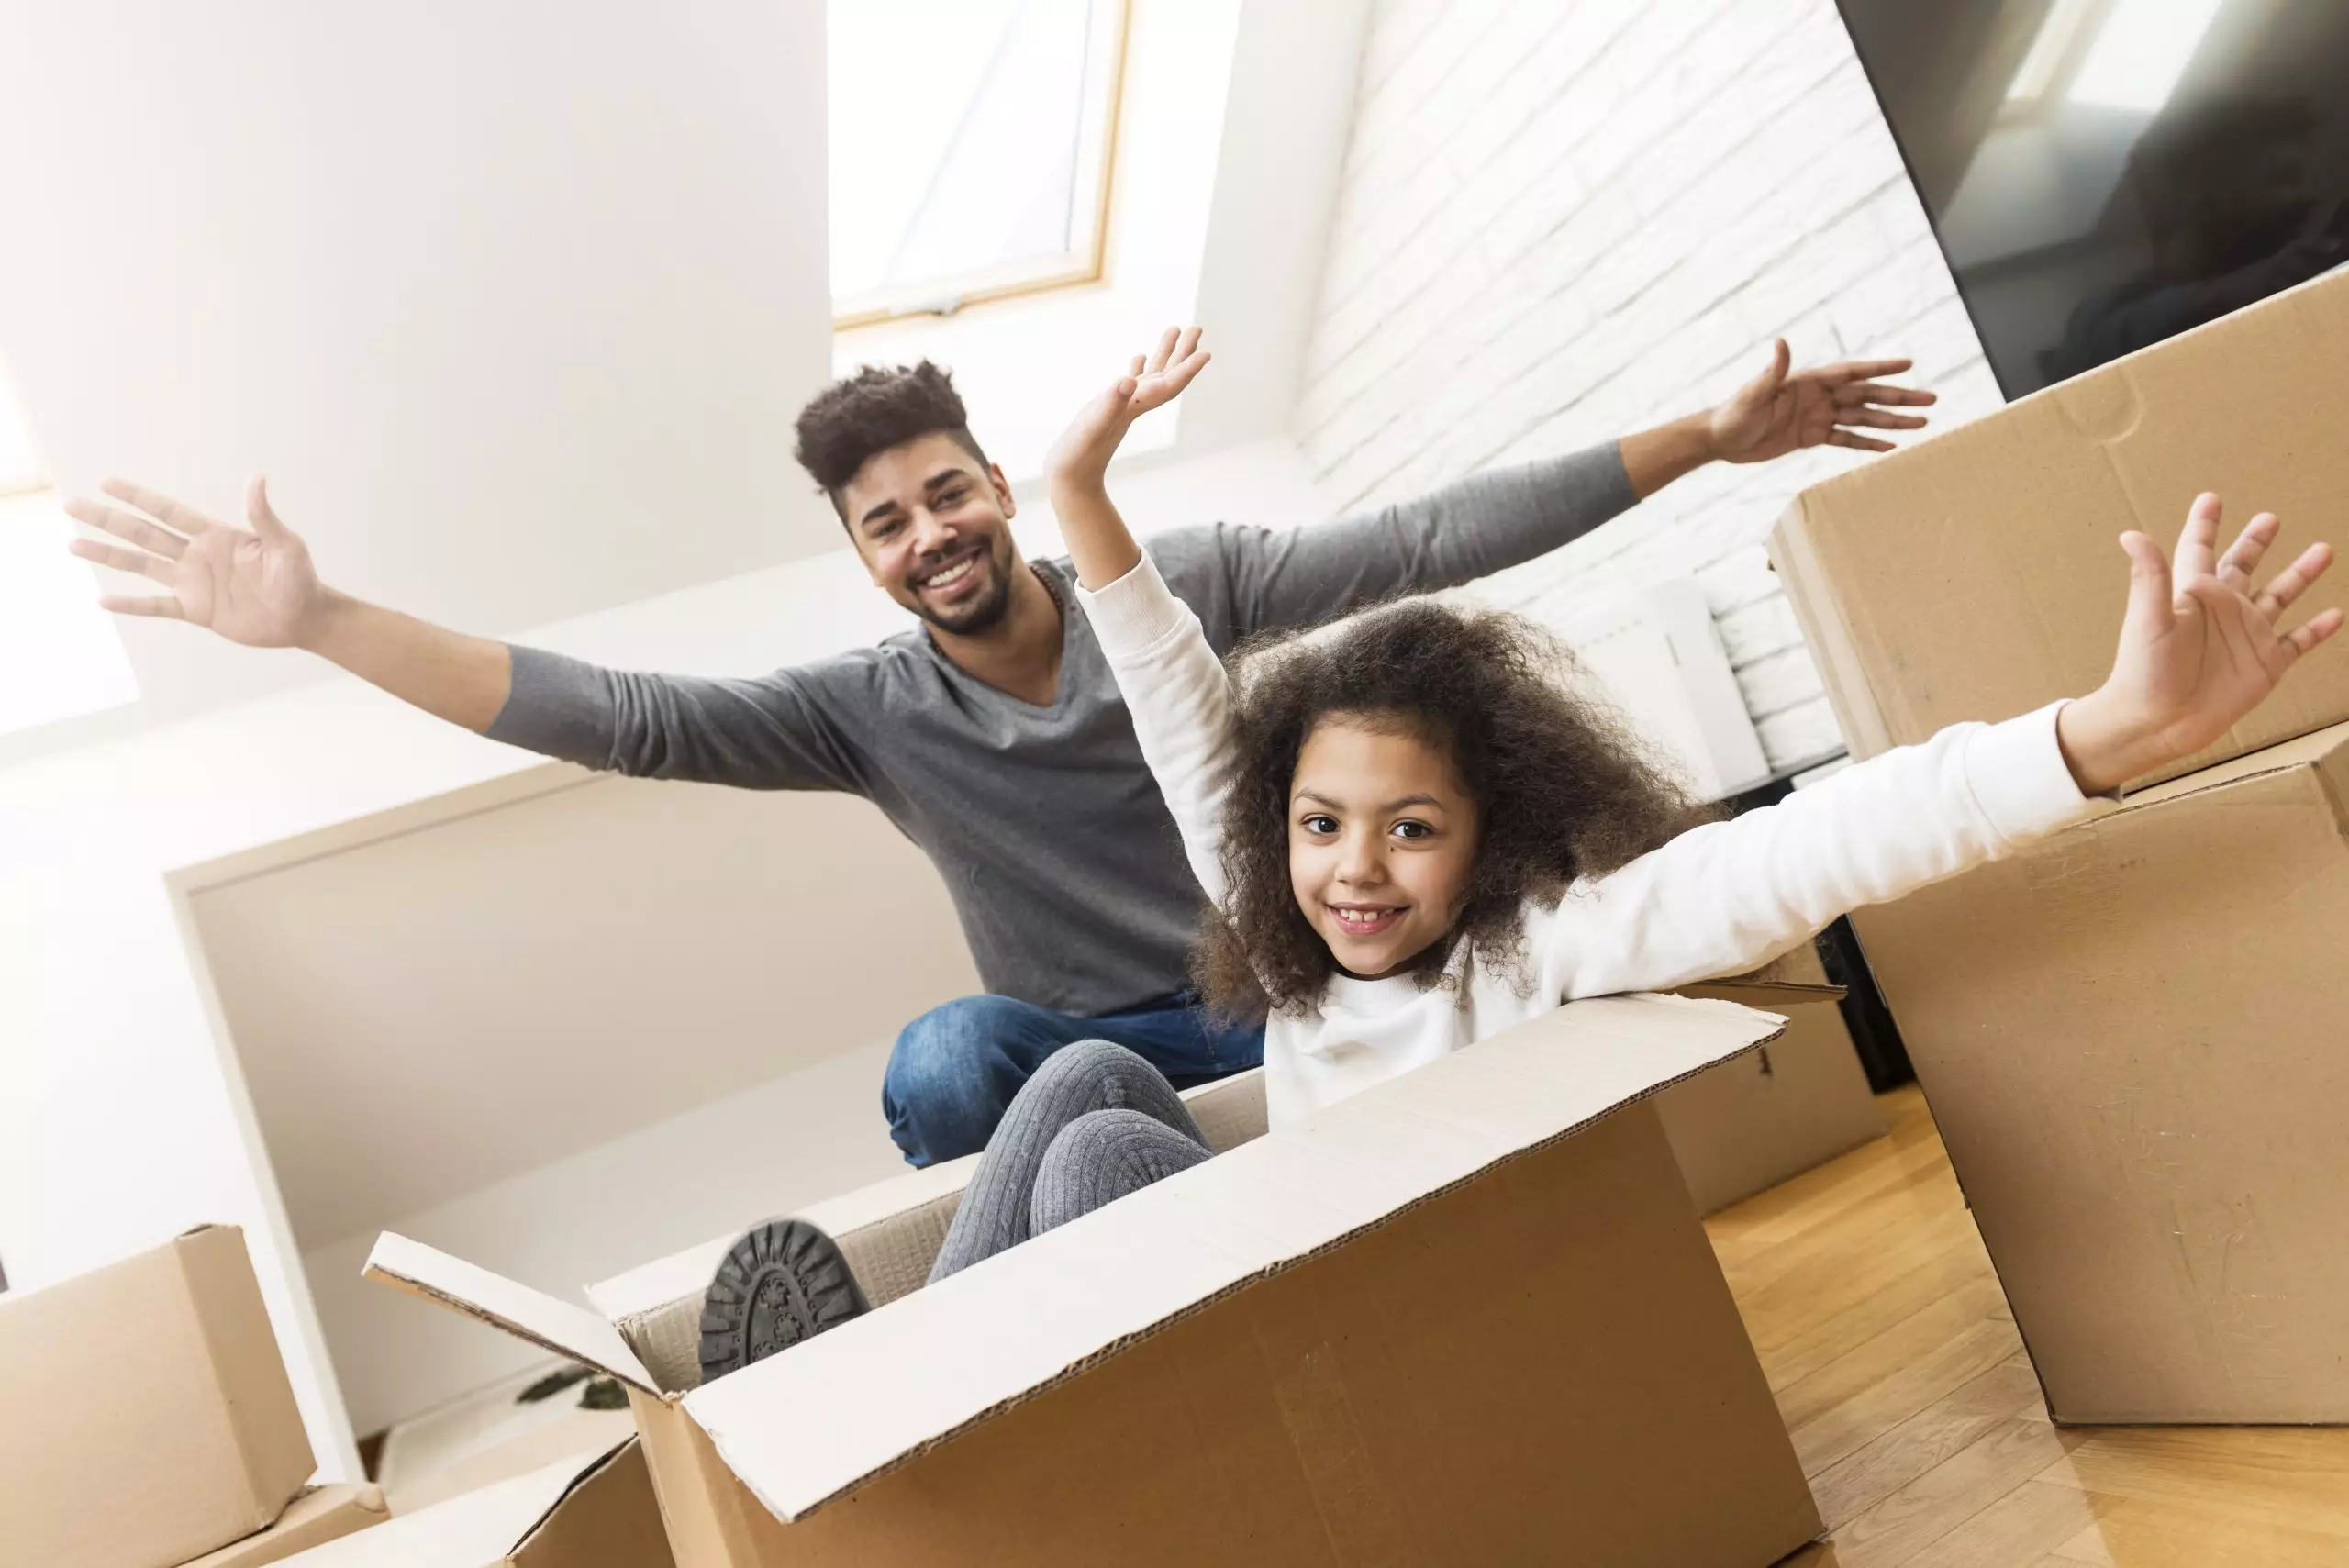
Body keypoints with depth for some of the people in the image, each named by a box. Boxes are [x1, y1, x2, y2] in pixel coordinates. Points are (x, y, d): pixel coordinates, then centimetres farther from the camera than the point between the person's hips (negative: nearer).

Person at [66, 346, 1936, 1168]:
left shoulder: (1186, 586, -9)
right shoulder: (872, 710, -9)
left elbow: (1427, 542, -12)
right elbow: (621, 720, -18)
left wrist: (1704, 437, -15)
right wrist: (325, 623, -28)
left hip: (1281, 993, 2)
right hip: (1084, 1046, -1)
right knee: (941, 1067, -33)